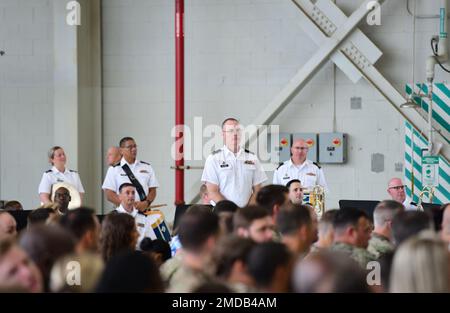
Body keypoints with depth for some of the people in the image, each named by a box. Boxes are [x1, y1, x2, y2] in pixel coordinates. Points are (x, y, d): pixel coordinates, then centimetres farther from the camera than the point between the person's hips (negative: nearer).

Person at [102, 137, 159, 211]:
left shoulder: (147, 167, 15)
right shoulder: (114, 169, 7)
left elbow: (152, 190, 13)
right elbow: (109, 194, 0)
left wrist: (146, 203, -8)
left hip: (144, 210, 2)